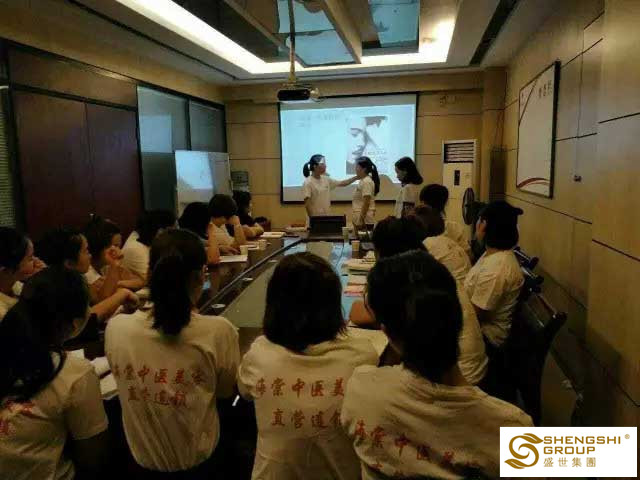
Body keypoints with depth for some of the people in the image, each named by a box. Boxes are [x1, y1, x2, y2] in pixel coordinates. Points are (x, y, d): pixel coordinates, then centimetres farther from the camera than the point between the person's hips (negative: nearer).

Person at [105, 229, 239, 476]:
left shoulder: (116, 328, -20)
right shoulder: (218, 331, -28)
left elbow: (127, 381, 1)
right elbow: (226, 391, -8)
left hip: (141, 457, 3)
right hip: (197, 459, -2)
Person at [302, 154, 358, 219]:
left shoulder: (326, 179, 6)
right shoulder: (308, 182, -13)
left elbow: (342, 183, 13)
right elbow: (307, 203, -15)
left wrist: (356, 177, 3)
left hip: (327, 217, 7)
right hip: (315, 218, -7)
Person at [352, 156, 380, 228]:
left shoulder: (366, 182, -15)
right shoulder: (363, 180, 14)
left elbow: (366, 202, -20)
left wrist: (361, 218, -21)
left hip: (364, 217, -10)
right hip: (360, 215, 10)